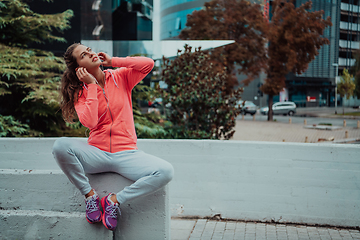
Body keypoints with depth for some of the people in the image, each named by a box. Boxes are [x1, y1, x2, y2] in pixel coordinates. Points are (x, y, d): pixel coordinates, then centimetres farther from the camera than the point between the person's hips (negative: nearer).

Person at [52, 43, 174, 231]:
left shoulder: (120, 77, 8)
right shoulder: (80, 92, 4)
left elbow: (148, 64, -8)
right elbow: (89, 122, -15)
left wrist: (112, 61, -3)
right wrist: (92, 85, -9)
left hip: (126, 154, 1)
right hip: (96, 154, 0)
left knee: (165, 171, -26)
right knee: (60, 146, -30)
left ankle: (115, 200, -10)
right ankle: (89, 195, -10)